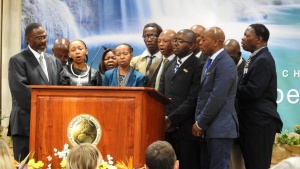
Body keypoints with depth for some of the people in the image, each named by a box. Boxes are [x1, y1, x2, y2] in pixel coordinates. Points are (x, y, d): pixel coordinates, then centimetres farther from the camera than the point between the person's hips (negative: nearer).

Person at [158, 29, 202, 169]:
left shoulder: (198, 67, -7)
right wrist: (162, 118, 0)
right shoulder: (169, 65, 18)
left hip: (185, 128, -6)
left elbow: (193, 100, -14)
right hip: (167, 127, 6)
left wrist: (171, 119, -14)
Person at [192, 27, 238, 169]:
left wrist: (200, 123, -12)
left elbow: (217, 98, -19)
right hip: (210, 126, 9)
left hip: (220, 127, -9)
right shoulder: (210, 62, 16)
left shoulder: (225, 63, -14)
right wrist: (198, 121, 5)